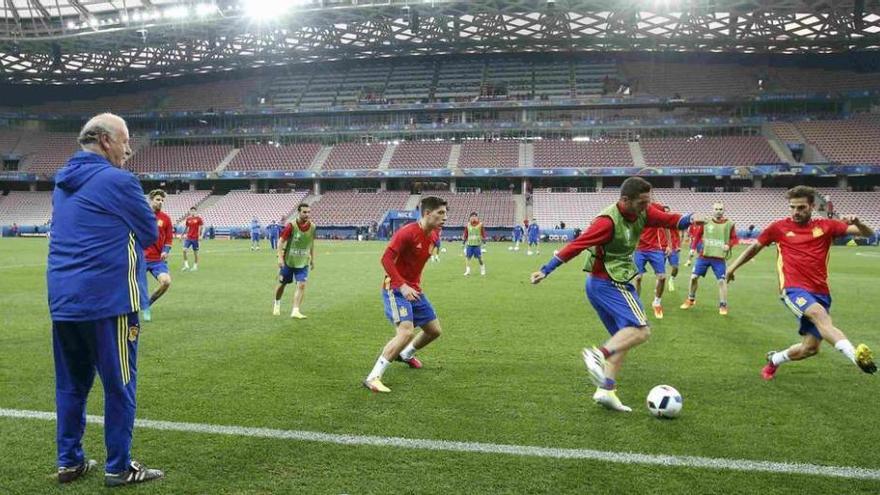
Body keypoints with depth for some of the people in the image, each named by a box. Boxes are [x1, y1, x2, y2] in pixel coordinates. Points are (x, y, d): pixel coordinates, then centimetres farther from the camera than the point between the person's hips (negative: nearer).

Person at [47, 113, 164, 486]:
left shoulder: (62, 183, 15)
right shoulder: (118, 181, -10)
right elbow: (150, 234, -3)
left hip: (63, 300, 8)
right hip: (109, 299, -8)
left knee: (70, 383, 15)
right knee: (119, 384, 2)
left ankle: (69, 462, 24)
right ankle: (118, 467, 10)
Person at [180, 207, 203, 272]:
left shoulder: (199, 219, -4)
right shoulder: (188, 219, 8)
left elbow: (201, 228, -5)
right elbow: (186, 228, 17)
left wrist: (200, 235, -16)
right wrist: (182, 235, 14)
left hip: (195, 238, -3)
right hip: (188, 237, 3)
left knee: (195, 252, 4)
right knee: (184, 250, -10)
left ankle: (195, 266, 16)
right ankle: (186, 265, -1)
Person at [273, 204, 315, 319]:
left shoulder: (312, 226, -5)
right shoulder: (291, 226, -17)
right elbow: (281, 242, -12)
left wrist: (312, 259, 12)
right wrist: (280, 257, -20)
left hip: (303, 262, 2)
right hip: (288, 261, -2)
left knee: (301, 285, -12)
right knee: (282, 283, 12)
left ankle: (295, 311, -8)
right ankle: (277, 304, 39)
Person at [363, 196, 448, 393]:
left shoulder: (433, 236, 5)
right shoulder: (407, 232, -20)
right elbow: (386, 259, -23)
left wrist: (415, 285, 15)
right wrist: (402, 286, -29)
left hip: (414, 289, 9)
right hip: (396, 289, -9)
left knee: (434, 330, 15)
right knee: (406, 331, -25)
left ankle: (405, 354, 43)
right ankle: (373, 378, -17)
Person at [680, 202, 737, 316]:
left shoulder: (729, 224, -1)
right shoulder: (705, 222, 3)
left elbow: (735, 239, 1)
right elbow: (698, 235, 11)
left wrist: (729, 245, -18)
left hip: (719, 258, -2)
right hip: (704, 255, 2)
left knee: (722, 280, -7)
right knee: (694, 276, 3)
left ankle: (723, 305, 8)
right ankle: (691, 300, 22)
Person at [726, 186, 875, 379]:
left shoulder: (825, 226, 6)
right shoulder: (779, 227, 6)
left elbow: (868, 233, 3)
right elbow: (755, 247, 20)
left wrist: (857, 222, -19)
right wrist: (733, 267, 22)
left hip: (820, 292, 3)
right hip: (793, 289, -3)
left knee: (810, 348, 2)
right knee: (820, 314, -35)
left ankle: (774, 359, 30)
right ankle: (856, 356, -50)